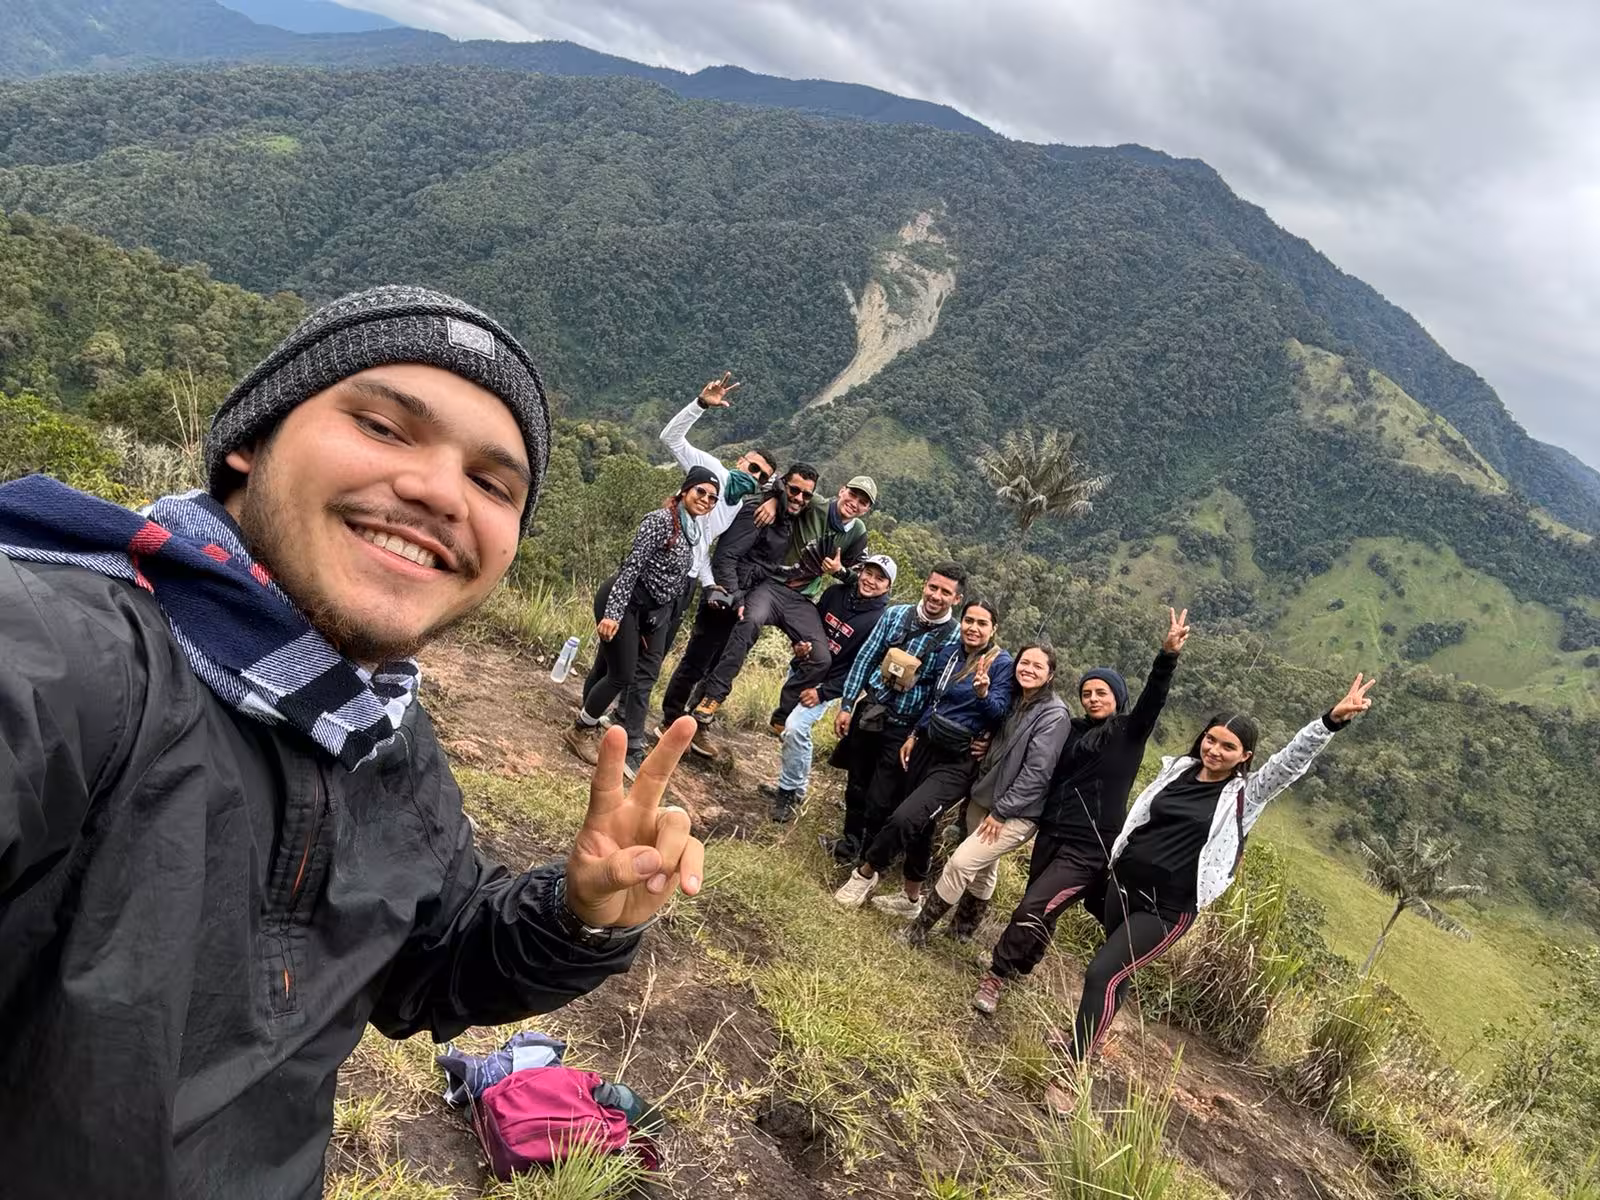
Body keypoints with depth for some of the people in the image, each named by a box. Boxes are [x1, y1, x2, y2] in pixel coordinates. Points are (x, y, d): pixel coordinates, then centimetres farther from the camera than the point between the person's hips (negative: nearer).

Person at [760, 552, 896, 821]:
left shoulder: (880, 621, -18)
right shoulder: (836, 592, -3)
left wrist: (822, 693, -19)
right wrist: (799, 644, -9)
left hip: (827, 683, -6)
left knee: (795, 728, -23)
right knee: (780, 724, 14)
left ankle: (792, 792, -5)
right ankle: (787, 783, 31)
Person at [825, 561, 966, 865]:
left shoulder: (958, 638, -11)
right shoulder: (896, 614, -2)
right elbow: (865, 659, 4)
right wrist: (846, 705, 2)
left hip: (903, 727, -3)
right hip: (868, 710, 3)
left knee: (881, 800, 2)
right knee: (856, 783, 17)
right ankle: (850, 840, 39)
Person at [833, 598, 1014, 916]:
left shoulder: (1002, 664, -10)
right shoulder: (949, 652, 7)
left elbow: (999, 713, -18)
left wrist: (983, 693, -37)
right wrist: (913, 735, 15)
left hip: (959, 761, -6)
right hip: (927, 747, 6)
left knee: (904, 818, -18)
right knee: (920, 824, 15)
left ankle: (866, 873, 5)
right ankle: (911, 898, 32)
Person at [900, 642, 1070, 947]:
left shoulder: (1055, 715, -16)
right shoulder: (1013, 699, 7)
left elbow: (1036, 772, -19)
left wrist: (1001, 811, -17)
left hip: (1017, 811, -7)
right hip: (983, 797, 7)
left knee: (960, 863, -11)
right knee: (983, 868, 19)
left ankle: (919, 930, 1)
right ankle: (963, 928, 36)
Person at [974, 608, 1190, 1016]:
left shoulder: (1129, 733, -2)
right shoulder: (1074, 730, 12)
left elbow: (1153, 698, -17)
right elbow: (1052, 778, 19)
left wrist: (1168, 655, -32)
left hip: (1090, 848, -5)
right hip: (1051, 835, 5)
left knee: (1033, 909, -15)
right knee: (1040, 913, 14)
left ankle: (996, 977, -2)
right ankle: (1018, 965, 34)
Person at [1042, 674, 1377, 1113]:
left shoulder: (1245, 794, -7)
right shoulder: (1176, 769, 4)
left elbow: (1292, 760, -20)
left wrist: (1333, 719, -33)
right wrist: (1116, 864, 18)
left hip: (1167, 909, -5)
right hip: (1123, 884, 5)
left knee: (1103, 974, -15)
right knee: (1117, 971, 23)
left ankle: (1069, 1074, -6)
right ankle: (1085, 1039, 47)